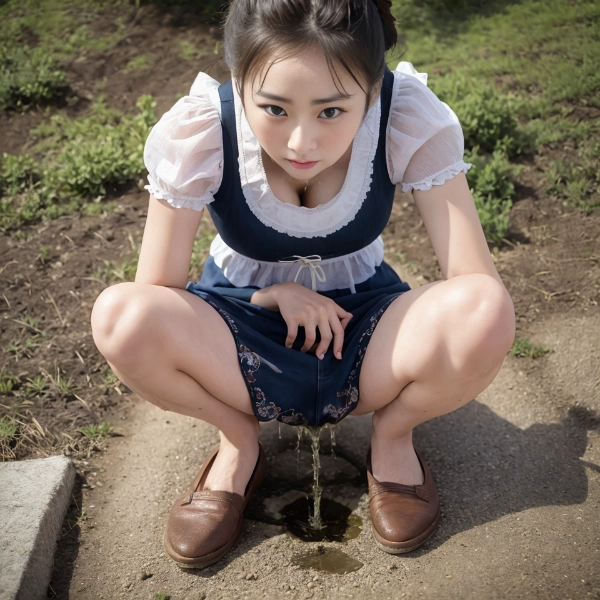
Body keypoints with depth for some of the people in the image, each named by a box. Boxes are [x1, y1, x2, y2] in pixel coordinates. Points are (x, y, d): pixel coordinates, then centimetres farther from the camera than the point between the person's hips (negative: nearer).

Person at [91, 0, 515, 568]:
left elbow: (479, 283, -22)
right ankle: (239, 443, 0)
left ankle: (392, 439, 1)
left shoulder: (412, 120, -22)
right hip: (244, 336, 1)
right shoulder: (198, 132, -22)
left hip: (366, 330, 0)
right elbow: (155, 294, -17)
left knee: (485, 315, -32)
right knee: (117, 316, -30)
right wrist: (271, 293, -20)